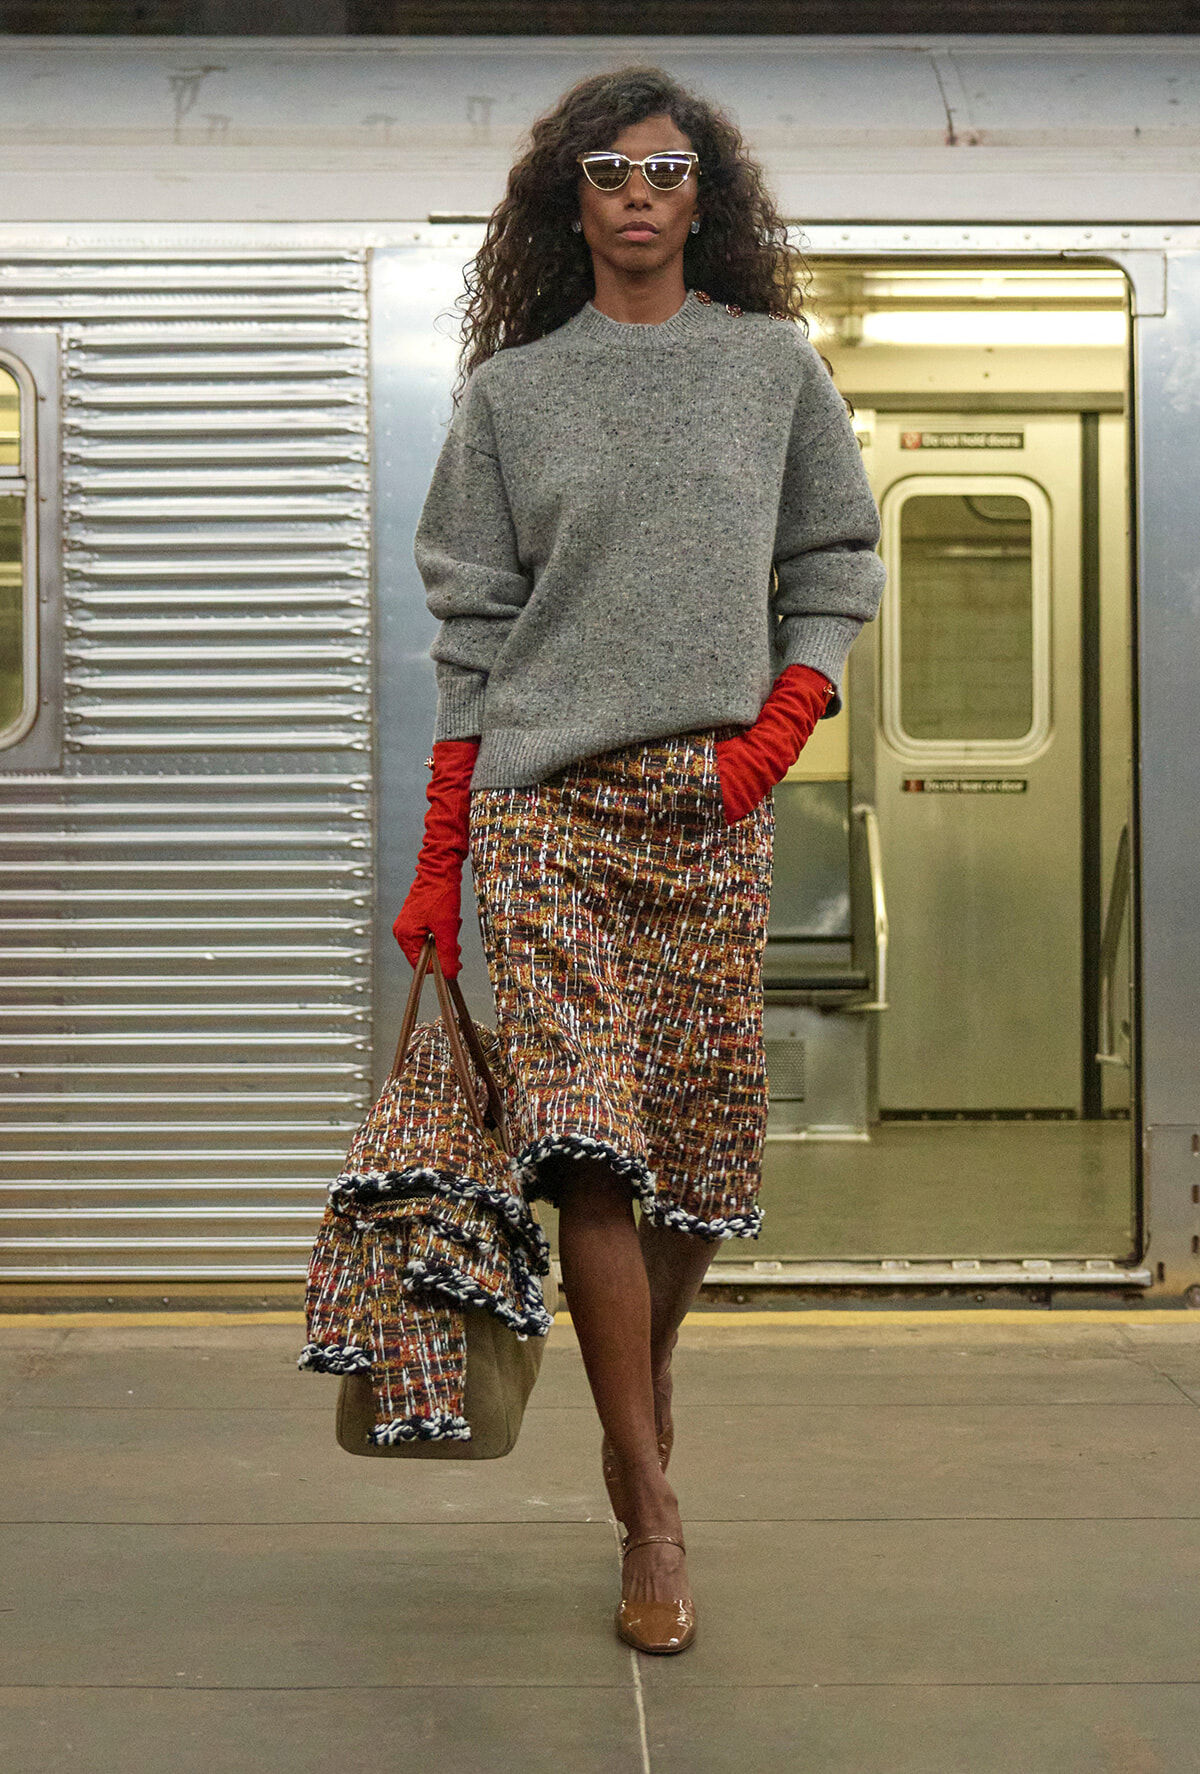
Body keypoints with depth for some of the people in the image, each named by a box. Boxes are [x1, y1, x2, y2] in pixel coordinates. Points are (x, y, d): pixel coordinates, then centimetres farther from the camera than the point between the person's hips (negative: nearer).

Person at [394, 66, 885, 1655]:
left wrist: (774, 734, -5)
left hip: (712, 800, 1)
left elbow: (837, 567, 13)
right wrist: (438, 865, 4)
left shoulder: (778, 365, 12)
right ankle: (654, 1515, -4)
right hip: (544, 793, -1)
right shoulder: (509, 390, 10)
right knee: (585, 1135, -11)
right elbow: (472, 629, 8)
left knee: (703, 1137, 2)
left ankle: (644, 1375, 32)